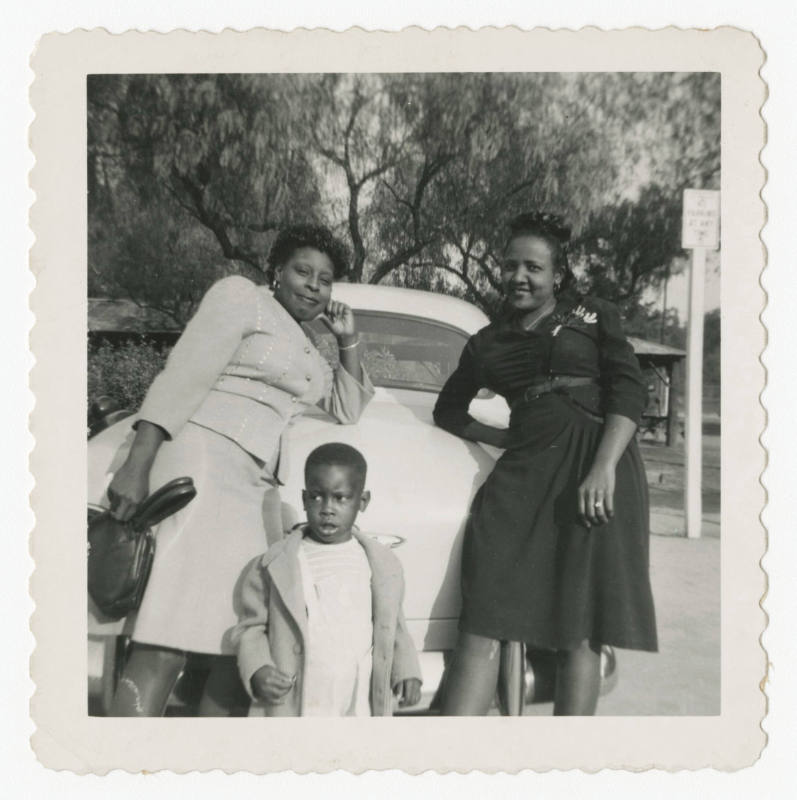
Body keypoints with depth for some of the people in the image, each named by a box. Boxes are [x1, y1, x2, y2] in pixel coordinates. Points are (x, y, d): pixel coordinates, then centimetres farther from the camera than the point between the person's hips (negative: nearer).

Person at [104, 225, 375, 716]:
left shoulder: (307, 350, 28)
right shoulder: (242, 295, 4)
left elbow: (348, 408, 33)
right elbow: (183, 376, -7)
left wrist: (349, 340, 22)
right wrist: (137, 463, -17)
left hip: (256, 484, 9)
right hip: (203, 459, -8)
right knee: (167, 649, -17)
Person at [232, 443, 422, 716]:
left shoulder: (383, 565, 2)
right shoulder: (277, 563, -5)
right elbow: (251, 626, 3)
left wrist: (406, 670, 0)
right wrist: (256, 669, -13)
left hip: (357, 707, 2)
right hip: (291, 708, -1)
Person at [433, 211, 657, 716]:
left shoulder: (594, 317, 13)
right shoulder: (488, 342, 22)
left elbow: (630, 393, 1)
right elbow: (448, 410, 30)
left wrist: (604, 469, -14)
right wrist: (501, 438, 14)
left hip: (595, 463, -2)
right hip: (523, 471, 3)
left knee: (580, 634, -2)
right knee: (482, 624, -7)